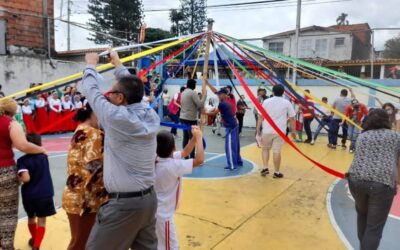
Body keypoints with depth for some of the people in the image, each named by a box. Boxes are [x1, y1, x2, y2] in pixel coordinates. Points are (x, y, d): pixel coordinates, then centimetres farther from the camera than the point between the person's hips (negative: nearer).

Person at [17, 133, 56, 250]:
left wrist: (18, 178, -5)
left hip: (29, 195, 1)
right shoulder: (44, 157, -2)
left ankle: (34, 239, 45)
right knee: (41, 221, 7)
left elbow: (26, 178, -22)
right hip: (45, 194, 0)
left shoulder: (22, 160, -12)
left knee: (31, 218, 23)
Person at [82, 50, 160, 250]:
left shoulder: (116, 117, -18)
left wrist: (91, 65, 16)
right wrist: (118, 64, 29)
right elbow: (133, 88, 14)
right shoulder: (151, 116, -2)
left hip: (124, 203, -7)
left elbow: (92, 91, -2)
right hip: (149, 198, 7)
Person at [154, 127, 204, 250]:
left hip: (154, 211, 9)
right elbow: (199, 160, -24)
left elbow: (185, 152, 8)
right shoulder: (173, 165, -27)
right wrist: (198, 137, -14)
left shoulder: (156, 159, -2)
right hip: (162, 215, -9)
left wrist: (194, 137, -3)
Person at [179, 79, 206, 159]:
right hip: (190, 119, -8)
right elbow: (200, 104, -17)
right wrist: (204, 95, -5)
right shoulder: (193, 93, -12)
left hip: (183, 118, 9)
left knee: (185, 138, 11)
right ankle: (192, 158, -4)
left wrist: (197, 108, 13)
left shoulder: (183, 93, 14)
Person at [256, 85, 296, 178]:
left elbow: (261, 117, 1)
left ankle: (265, 168, 10)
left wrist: (258, 129, 7)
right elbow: (291, 118, 4)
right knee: (277, 151, 2)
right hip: (280, 131, -1)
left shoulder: (266, 101, 3)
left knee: (265, 148, 19)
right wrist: (293, 131, 12)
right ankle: (277, 172, 10)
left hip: (267, 130, 1)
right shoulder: (287, 103, 2)